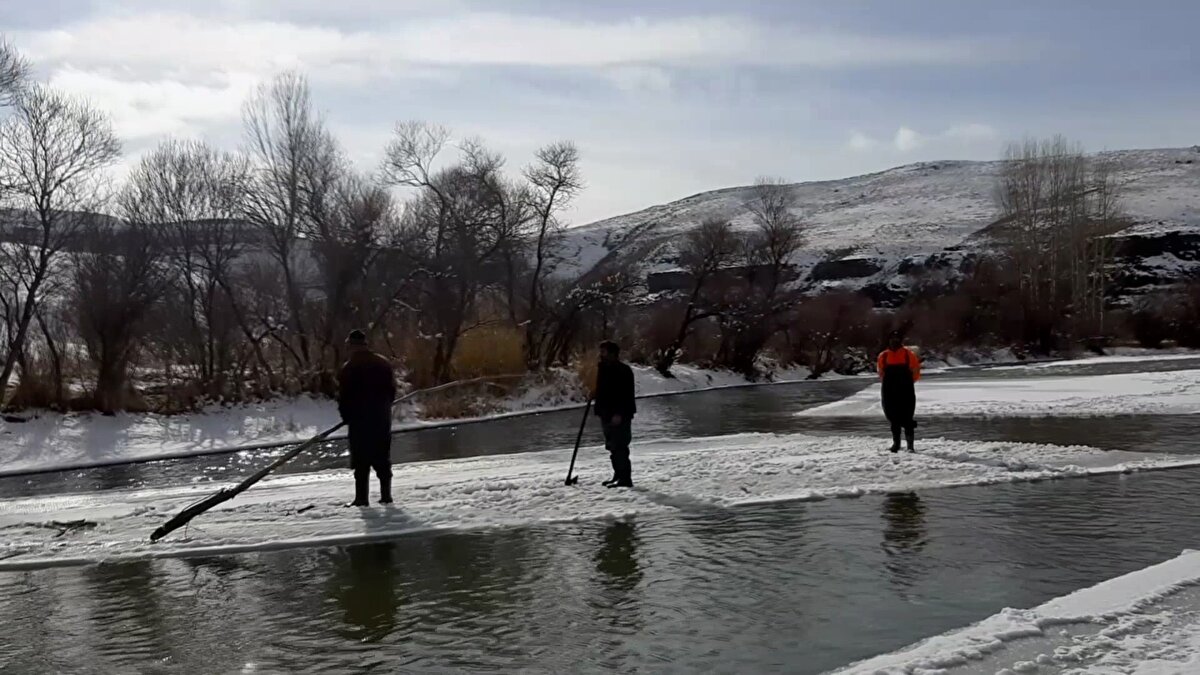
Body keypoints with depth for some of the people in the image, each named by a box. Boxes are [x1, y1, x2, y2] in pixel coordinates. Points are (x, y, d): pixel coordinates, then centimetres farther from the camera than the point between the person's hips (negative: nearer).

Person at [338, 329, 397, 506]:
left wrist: (346, 415, 4)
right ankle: (386, 494, 11)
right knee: (382, 457, 11)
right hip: (383, 417, 5)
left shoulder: (350, 367, -9)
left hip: (360, 418, -5)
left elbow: (344, 395, -9)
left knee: (361, 459, -1)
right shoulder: (384, 363, 8)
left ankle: (362, 497, -2)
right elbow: (392, 390, 10)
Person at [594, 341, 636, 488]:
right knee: (613, 447, 14)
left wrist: (619, 413, -24)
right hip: (607, 415, 10)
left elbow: (626, 394, -19)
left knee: (619, 447, -11)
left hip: (619, 416, -10)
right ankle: (618, 475, 22)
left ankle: (625, 478, -9)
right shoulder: (603, 369, 15)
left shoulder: (623, 370, -13)